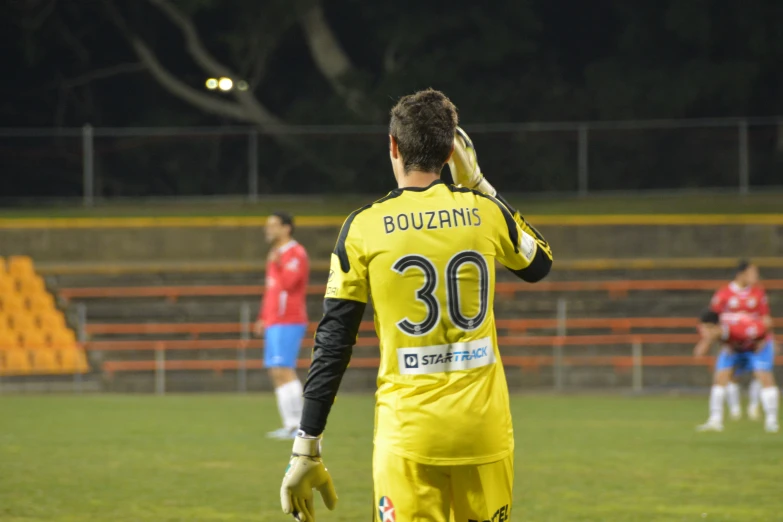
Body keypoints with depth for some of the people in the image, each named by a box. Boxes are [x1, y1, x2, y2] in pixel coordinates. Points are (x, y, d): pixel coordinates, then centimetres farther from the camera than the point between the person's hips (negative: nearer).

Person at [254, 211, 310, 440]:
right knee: (277, 373, 7)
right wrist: (263, 318, 21)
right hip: (274, 323, 10)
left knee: (283, 371, -15)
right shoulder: (276, 255, 20)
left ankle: (296, 425, -16)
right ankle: (291, 425, 7)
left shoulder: (296, 254, -11)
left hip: (288, 322, -10)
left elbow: (287, 283, -25)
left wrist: (276, 263, -14)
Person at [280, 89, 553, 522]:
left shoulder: (364, 228, -3)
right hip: (484, 431, 2)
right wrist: (477, 184, 27)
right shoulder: (484, 211, 2)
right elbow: (538, 265, 25)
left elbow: (332, 345, -2)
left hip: (407, 436, -2)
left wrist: (305, 451, 3)